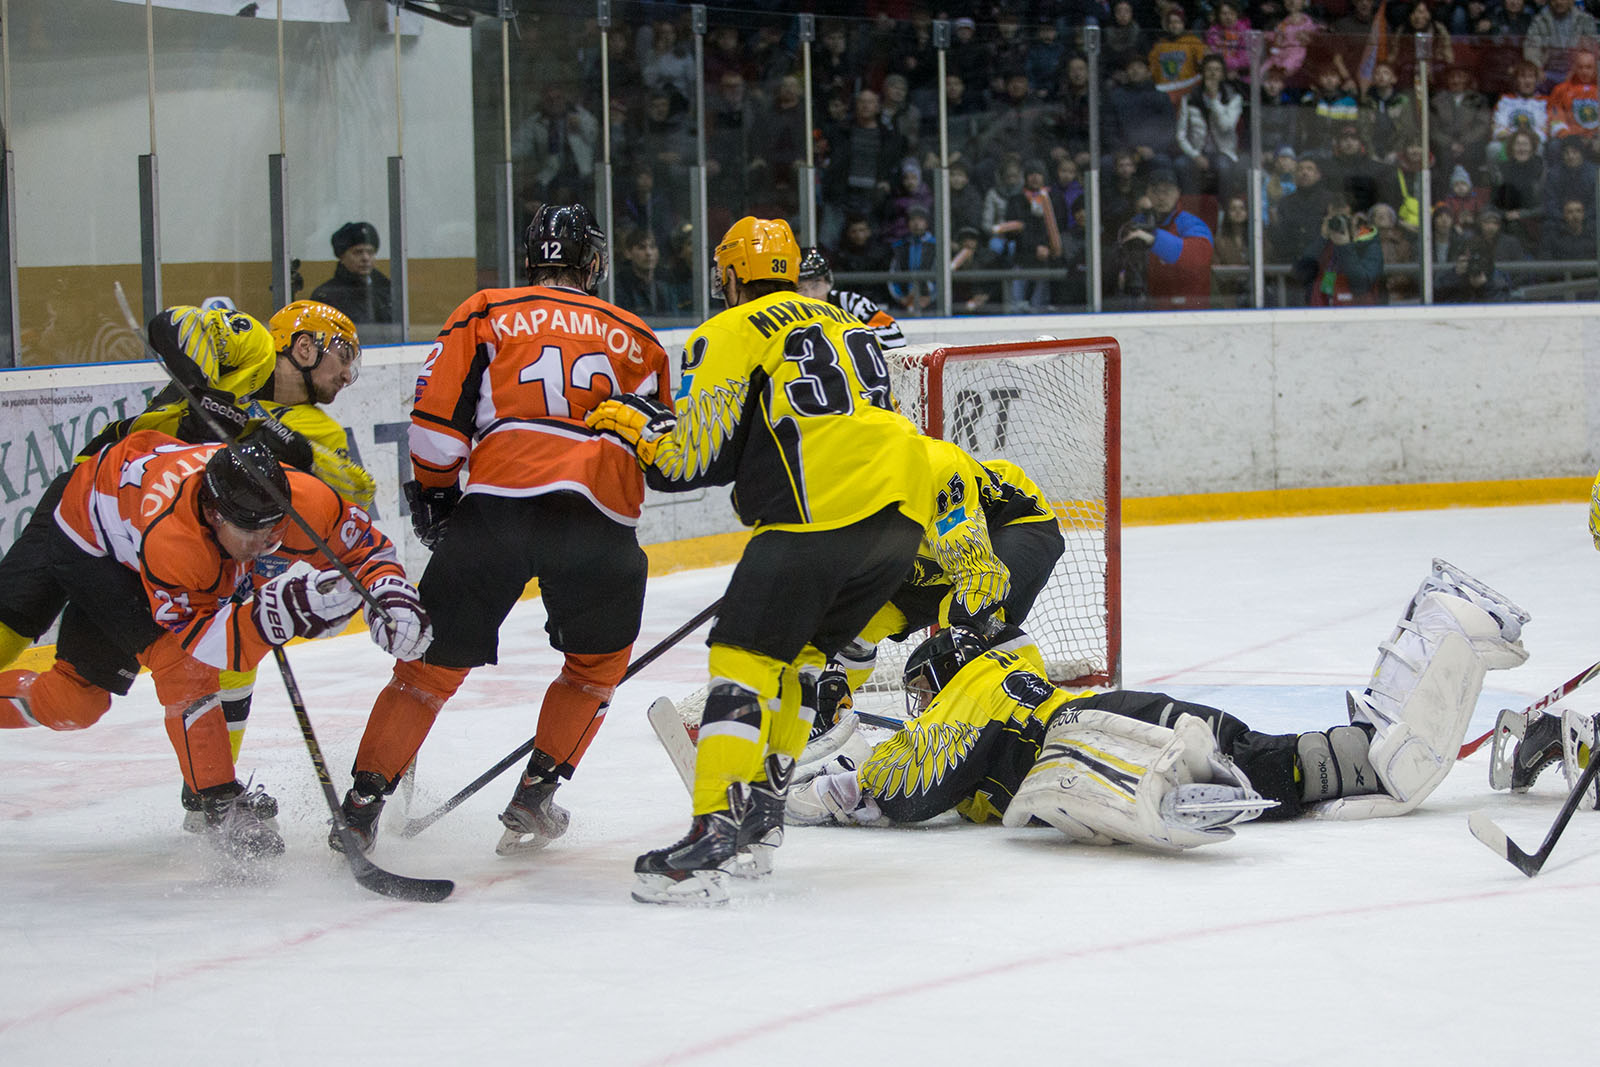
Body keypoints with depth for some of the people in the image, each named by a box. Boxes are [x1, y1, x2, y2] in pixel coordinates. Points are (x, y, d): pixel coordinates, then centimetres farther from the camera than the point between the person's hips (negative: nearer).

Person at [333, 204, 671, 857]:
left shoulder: (485, 313, 15)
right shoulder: (634, 339, 21)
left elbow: (438, 415, 6)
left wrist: (433, 496, 19)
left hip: (495, 505, 0)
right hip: (600, 520, 1)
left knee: (434, 661, 9)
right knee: (598, 659, 24)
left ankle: (362, 805, 6)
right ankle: (533, 800, 18)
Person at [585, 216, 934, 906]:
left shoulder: (730, 334, 6)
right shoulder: (847, 324, 29)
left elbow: (700, 455, -2)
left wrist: (642, 434, 17)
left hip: (822, 512, -7)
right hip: (904, 510, 7)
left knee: (745, 655, -7)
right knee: (798, 656, 21)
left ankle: (713, 834, -17)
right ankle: (761, 819, 19)